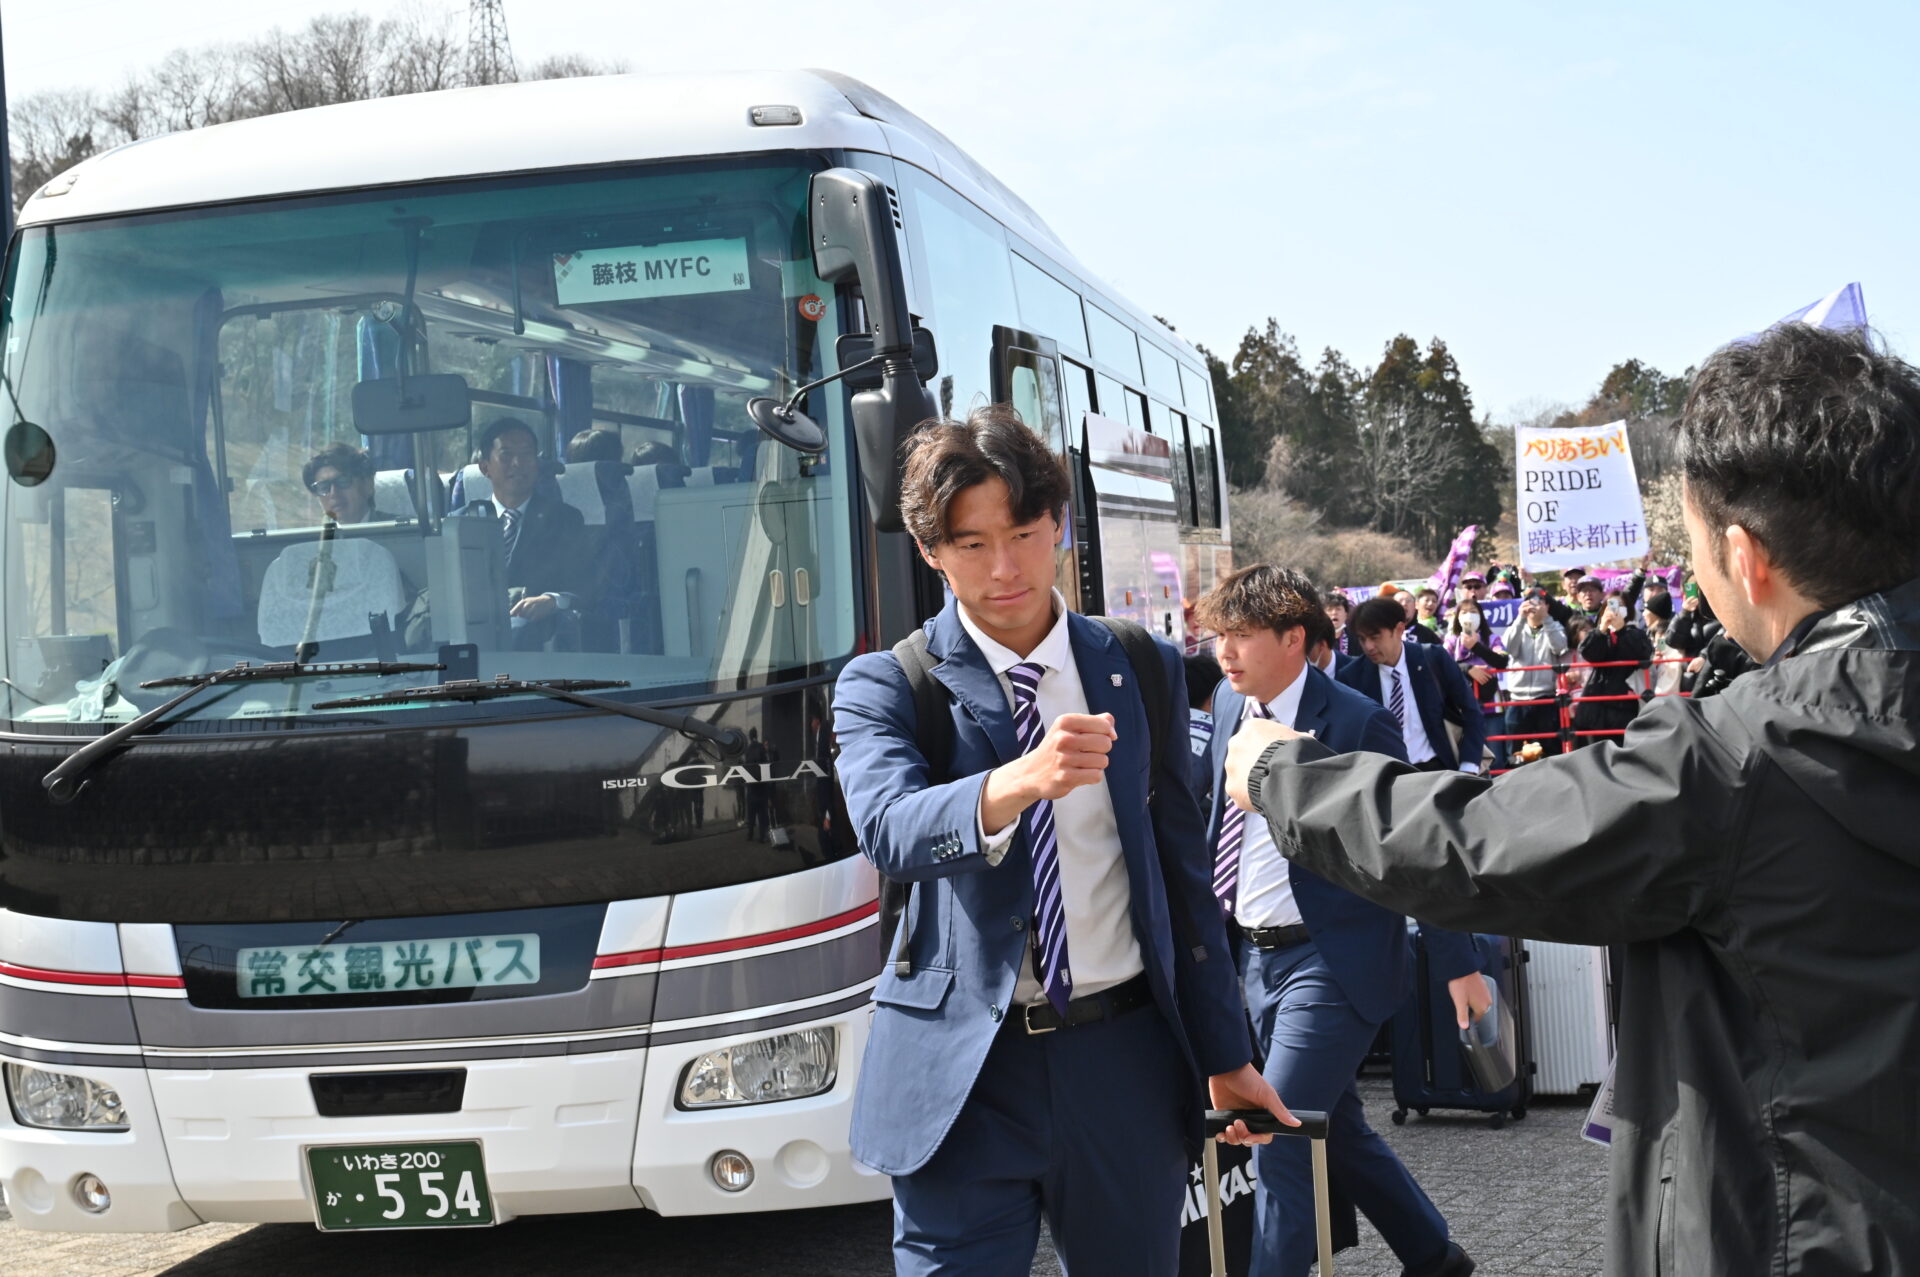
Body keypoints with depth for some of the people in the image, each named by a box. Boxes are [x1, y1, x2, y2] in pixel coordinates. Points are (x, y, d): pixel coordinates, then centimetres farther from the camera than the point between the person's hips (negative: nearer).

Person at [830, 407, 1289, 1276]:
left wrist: (1225, 1054, 13)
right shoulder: (884, 687, -3)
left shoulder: (1143, 671, 7)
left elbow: (1183, 872, 12)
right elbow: (888, 829, -24)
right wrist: (1013, 785, -43)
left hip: (1125, 1060, 3)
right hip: (964, 1071, -3)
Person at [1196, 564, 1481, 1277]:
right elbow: (1211, 802, 17)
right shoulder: (1230, 703, 3)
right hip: (1253, 953, 8)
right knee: (1338, 1130, 18)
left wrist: (1459, 963, -10)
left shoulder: (1355, 723, -16)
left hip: (1330, 963, -7)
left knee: (1278, 1141, -10)